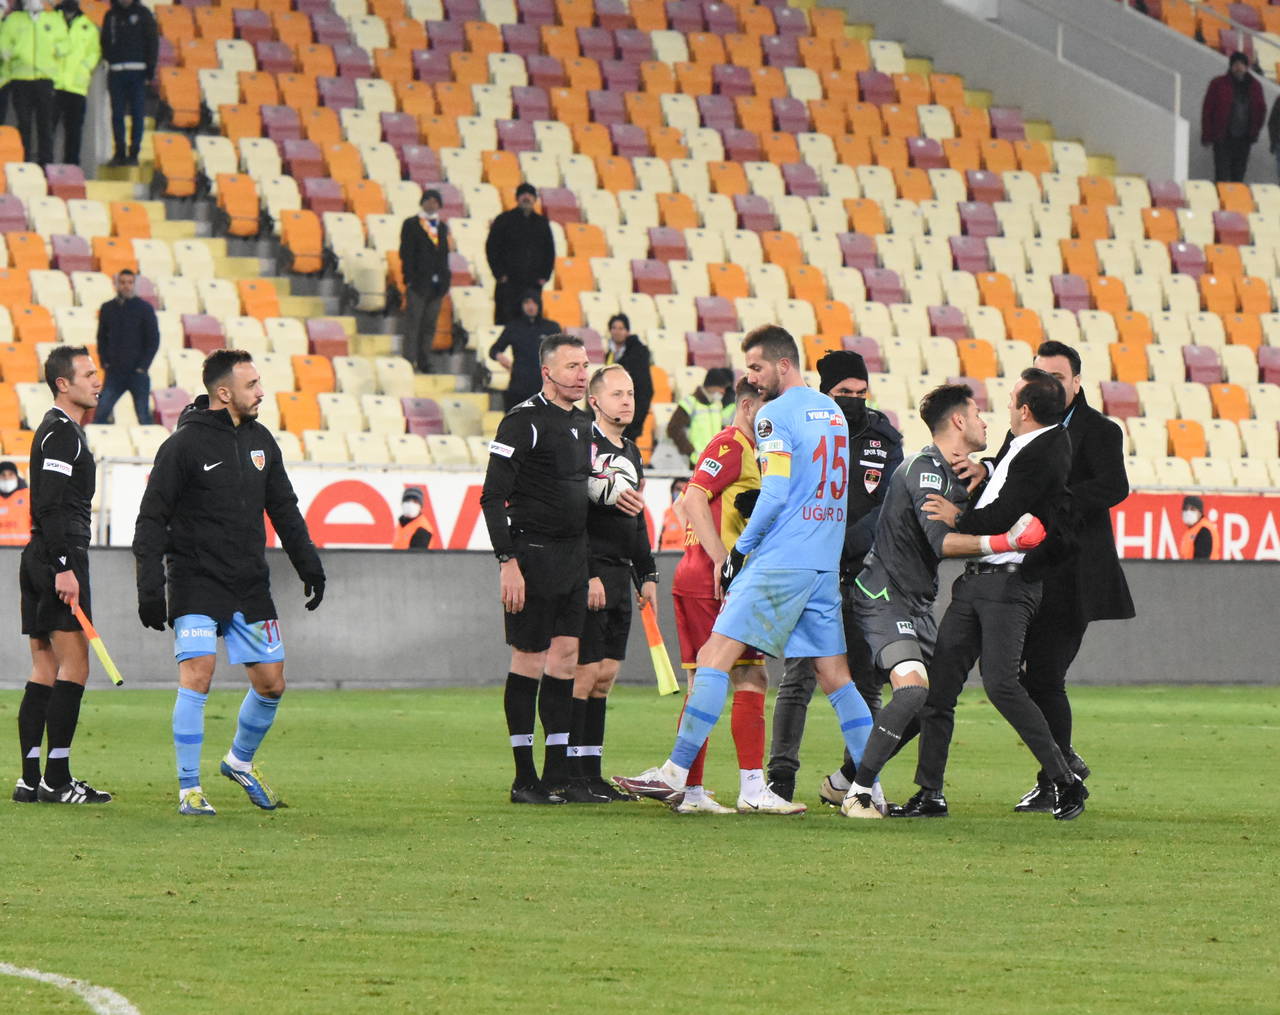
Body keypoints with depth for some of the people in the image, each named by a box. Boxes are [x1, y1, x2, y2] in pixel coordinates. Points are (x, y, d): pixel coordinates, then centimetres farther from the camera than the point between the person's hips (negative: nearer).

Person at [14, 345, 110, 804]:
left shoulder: (62, 430, 20)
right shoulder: (62, 433, -12)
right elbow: (51, 506, -21)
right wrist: (64, 568, -24)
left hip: (41, 560, 10)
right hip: (57, 559, -10)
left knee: (45, 671, 9)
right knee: (74, 666, -9)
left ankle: (31, 780, 7)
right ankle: (57, 780, -11)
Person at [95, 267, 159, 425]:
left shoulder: (144, 308, -1)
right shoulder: (107, 308, 8)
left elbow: (153, 339, -1)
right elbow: (102, 337, 15)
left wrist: (143, 366, -8)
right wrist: (105, 362, 2)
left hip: (137, 372, -3)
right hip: (114, 373, 3)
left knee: (144, 417, 0)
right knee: (100, 413, -5)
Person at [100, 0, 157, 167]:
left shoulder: (143, 14, 4)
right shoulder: (111, 16, 13)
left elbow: (152, 41, 1)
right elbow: (105, 42, 18)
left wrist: (150, 70, -6)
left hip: (137, 72, -3)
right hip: (116, 71, 3)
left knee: (137, 114, -3)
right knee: (117, 114, 1)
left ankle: (134, 153, 1)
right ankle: (120, 152, 7)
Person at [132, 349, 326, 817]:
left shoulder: (261, 441, 9)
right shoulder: (184, 444, -10)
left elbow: (284, 510, 20)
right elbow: (152, 519, -8)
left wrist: (309, 566, 15)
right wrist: (150, 587, -14)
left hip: (251, 585, 6)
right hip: (196, 582, -6)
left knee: (271, 682, 6)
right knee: (196, 675, -17)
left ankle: (240, 761, 33)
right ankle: (189, 788, -8)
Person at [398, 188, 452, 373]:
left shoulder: (442, 226, 16)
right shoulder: (411, 224, 1)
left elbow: (444, 253, 16)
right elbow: (406, 253, -4)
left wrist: (446, 280, 9)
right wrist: (409, 279, -12)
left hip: (437, 282, 5)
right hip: (418, 282, -5)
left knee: (430, 324, 6)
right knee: (413, 323, -4)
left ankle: (423, 361, 11)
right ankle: (409, 360, -2)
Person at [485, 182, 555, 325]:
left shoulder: (542, 223, 14)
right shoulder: (504, 220, 4)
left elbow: (550, 251, 18)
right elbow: (492, 248, 2)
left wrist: (544, 276, 6)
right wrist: (500, 274, -6)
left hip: (533, 285, 3)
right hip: (508, 283, -3)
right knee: (505, 318, -8)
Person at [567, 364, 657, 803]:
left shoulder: (631, 453, 19)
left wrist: (647, 576, 22)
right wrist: (589, 576, -20)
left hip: (620, 576, 9)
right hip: (590, 575, -9)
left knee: (605, 675, 8)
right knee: (584, 673, -10)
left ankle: (592, 773, 12)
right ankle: (571, 777, -8)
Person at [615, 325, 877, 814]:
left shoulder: (775, 416, -8)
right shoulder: (832, 412, 17)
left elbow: (775, 494, -15)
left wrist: (739, 552, -6)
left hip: (780, 562, -8)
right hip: (825, 566, 8)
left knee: (715, 656, -8)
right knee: (833, 673, 9)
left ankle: (676, 772, -12)